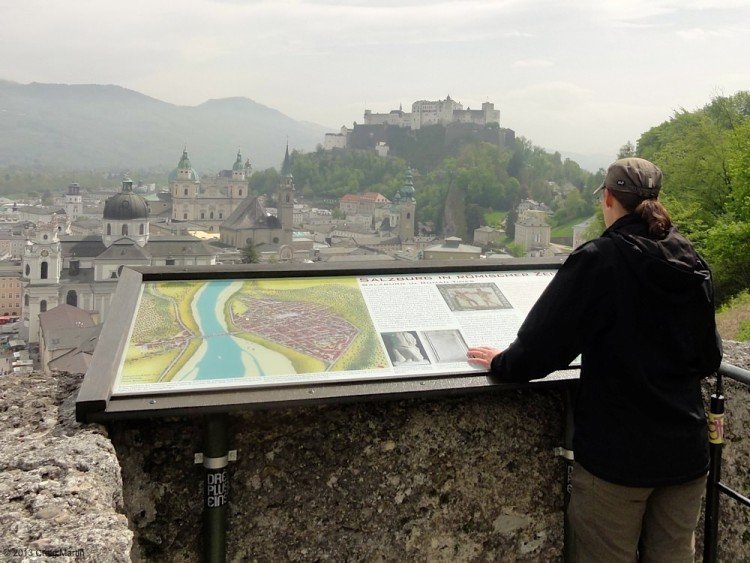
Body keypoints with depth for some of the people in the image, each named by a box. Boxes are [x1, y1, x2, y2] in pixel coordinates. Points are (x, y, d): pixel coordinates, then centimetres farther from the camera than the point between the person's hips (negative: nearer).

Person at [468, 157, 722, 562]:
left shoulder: (599, 260, -15)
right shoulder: (692, 264, 3)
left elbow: (543, 343, -15)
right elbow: (709, 359, 12)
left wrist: (502, 363, 4)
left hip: (616, 452, -6)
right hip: (686, 451, 6)